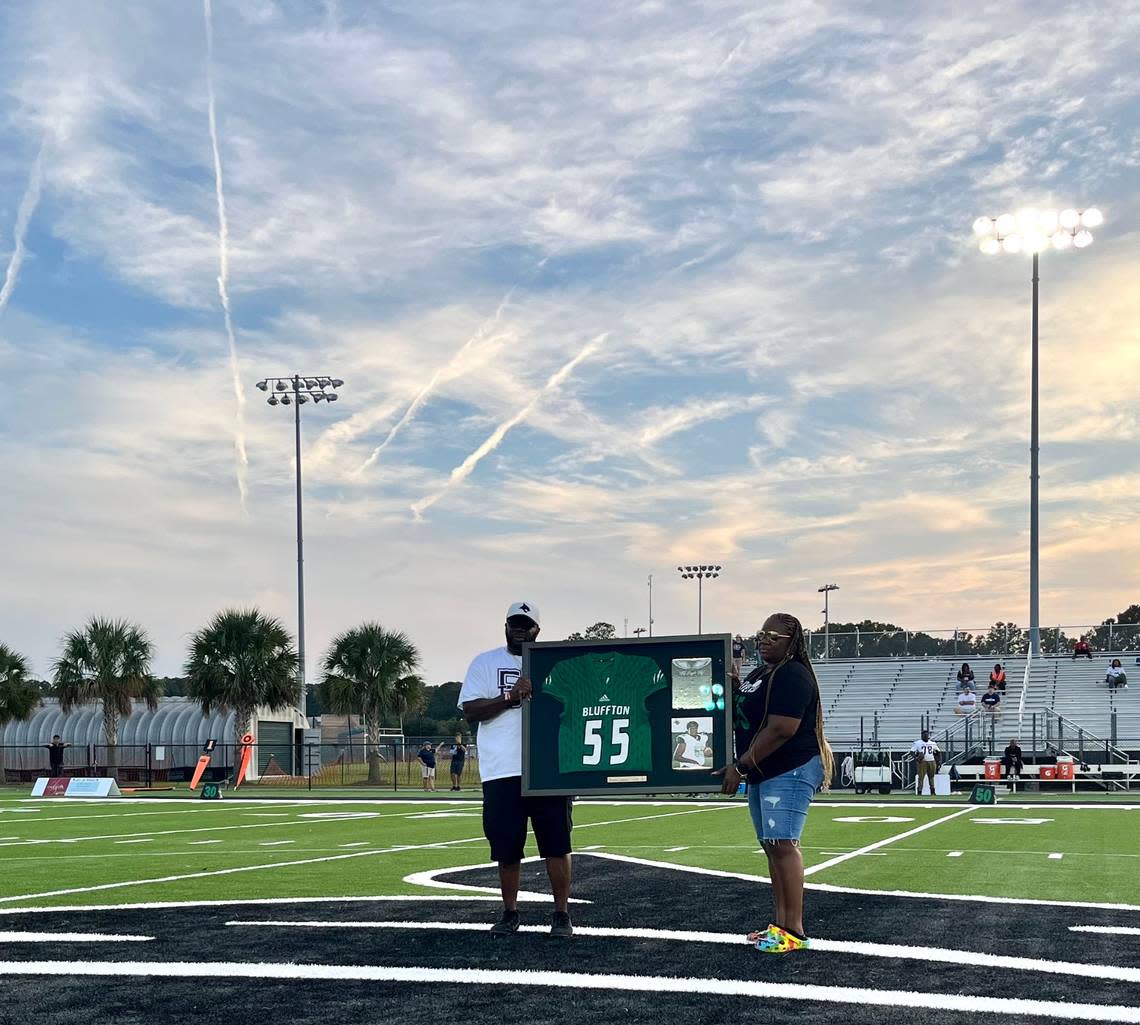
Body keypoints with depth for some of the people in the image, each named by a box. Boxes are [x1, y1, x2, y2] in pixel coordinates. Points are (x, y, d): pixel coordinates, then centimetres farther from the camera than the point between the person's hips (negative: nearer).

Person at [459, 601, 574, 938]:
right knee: (506, 847, 5)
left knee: (557, 844, -1)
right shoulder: (485, 663, 9)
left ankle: (562, 914, 7)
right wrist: (510, 697, -14)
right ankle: (510, 914, 19)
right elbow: (470, 711, -2)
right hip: (502, 772, 0)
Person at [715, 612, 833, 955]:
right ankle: (780, 923, 16)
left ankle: (794, 932, -17)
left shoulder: (792, 676, -15)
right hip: (762, 774, 10)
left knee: (782, 844, -16)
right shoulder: (760, 673, 17)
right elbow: (742, 716, 26)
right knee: (772, 847, 11)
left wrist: (739, 767, -20)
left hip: (790, 772, -10)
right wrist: (732, 686, 6)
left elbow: (780, 731, -22)